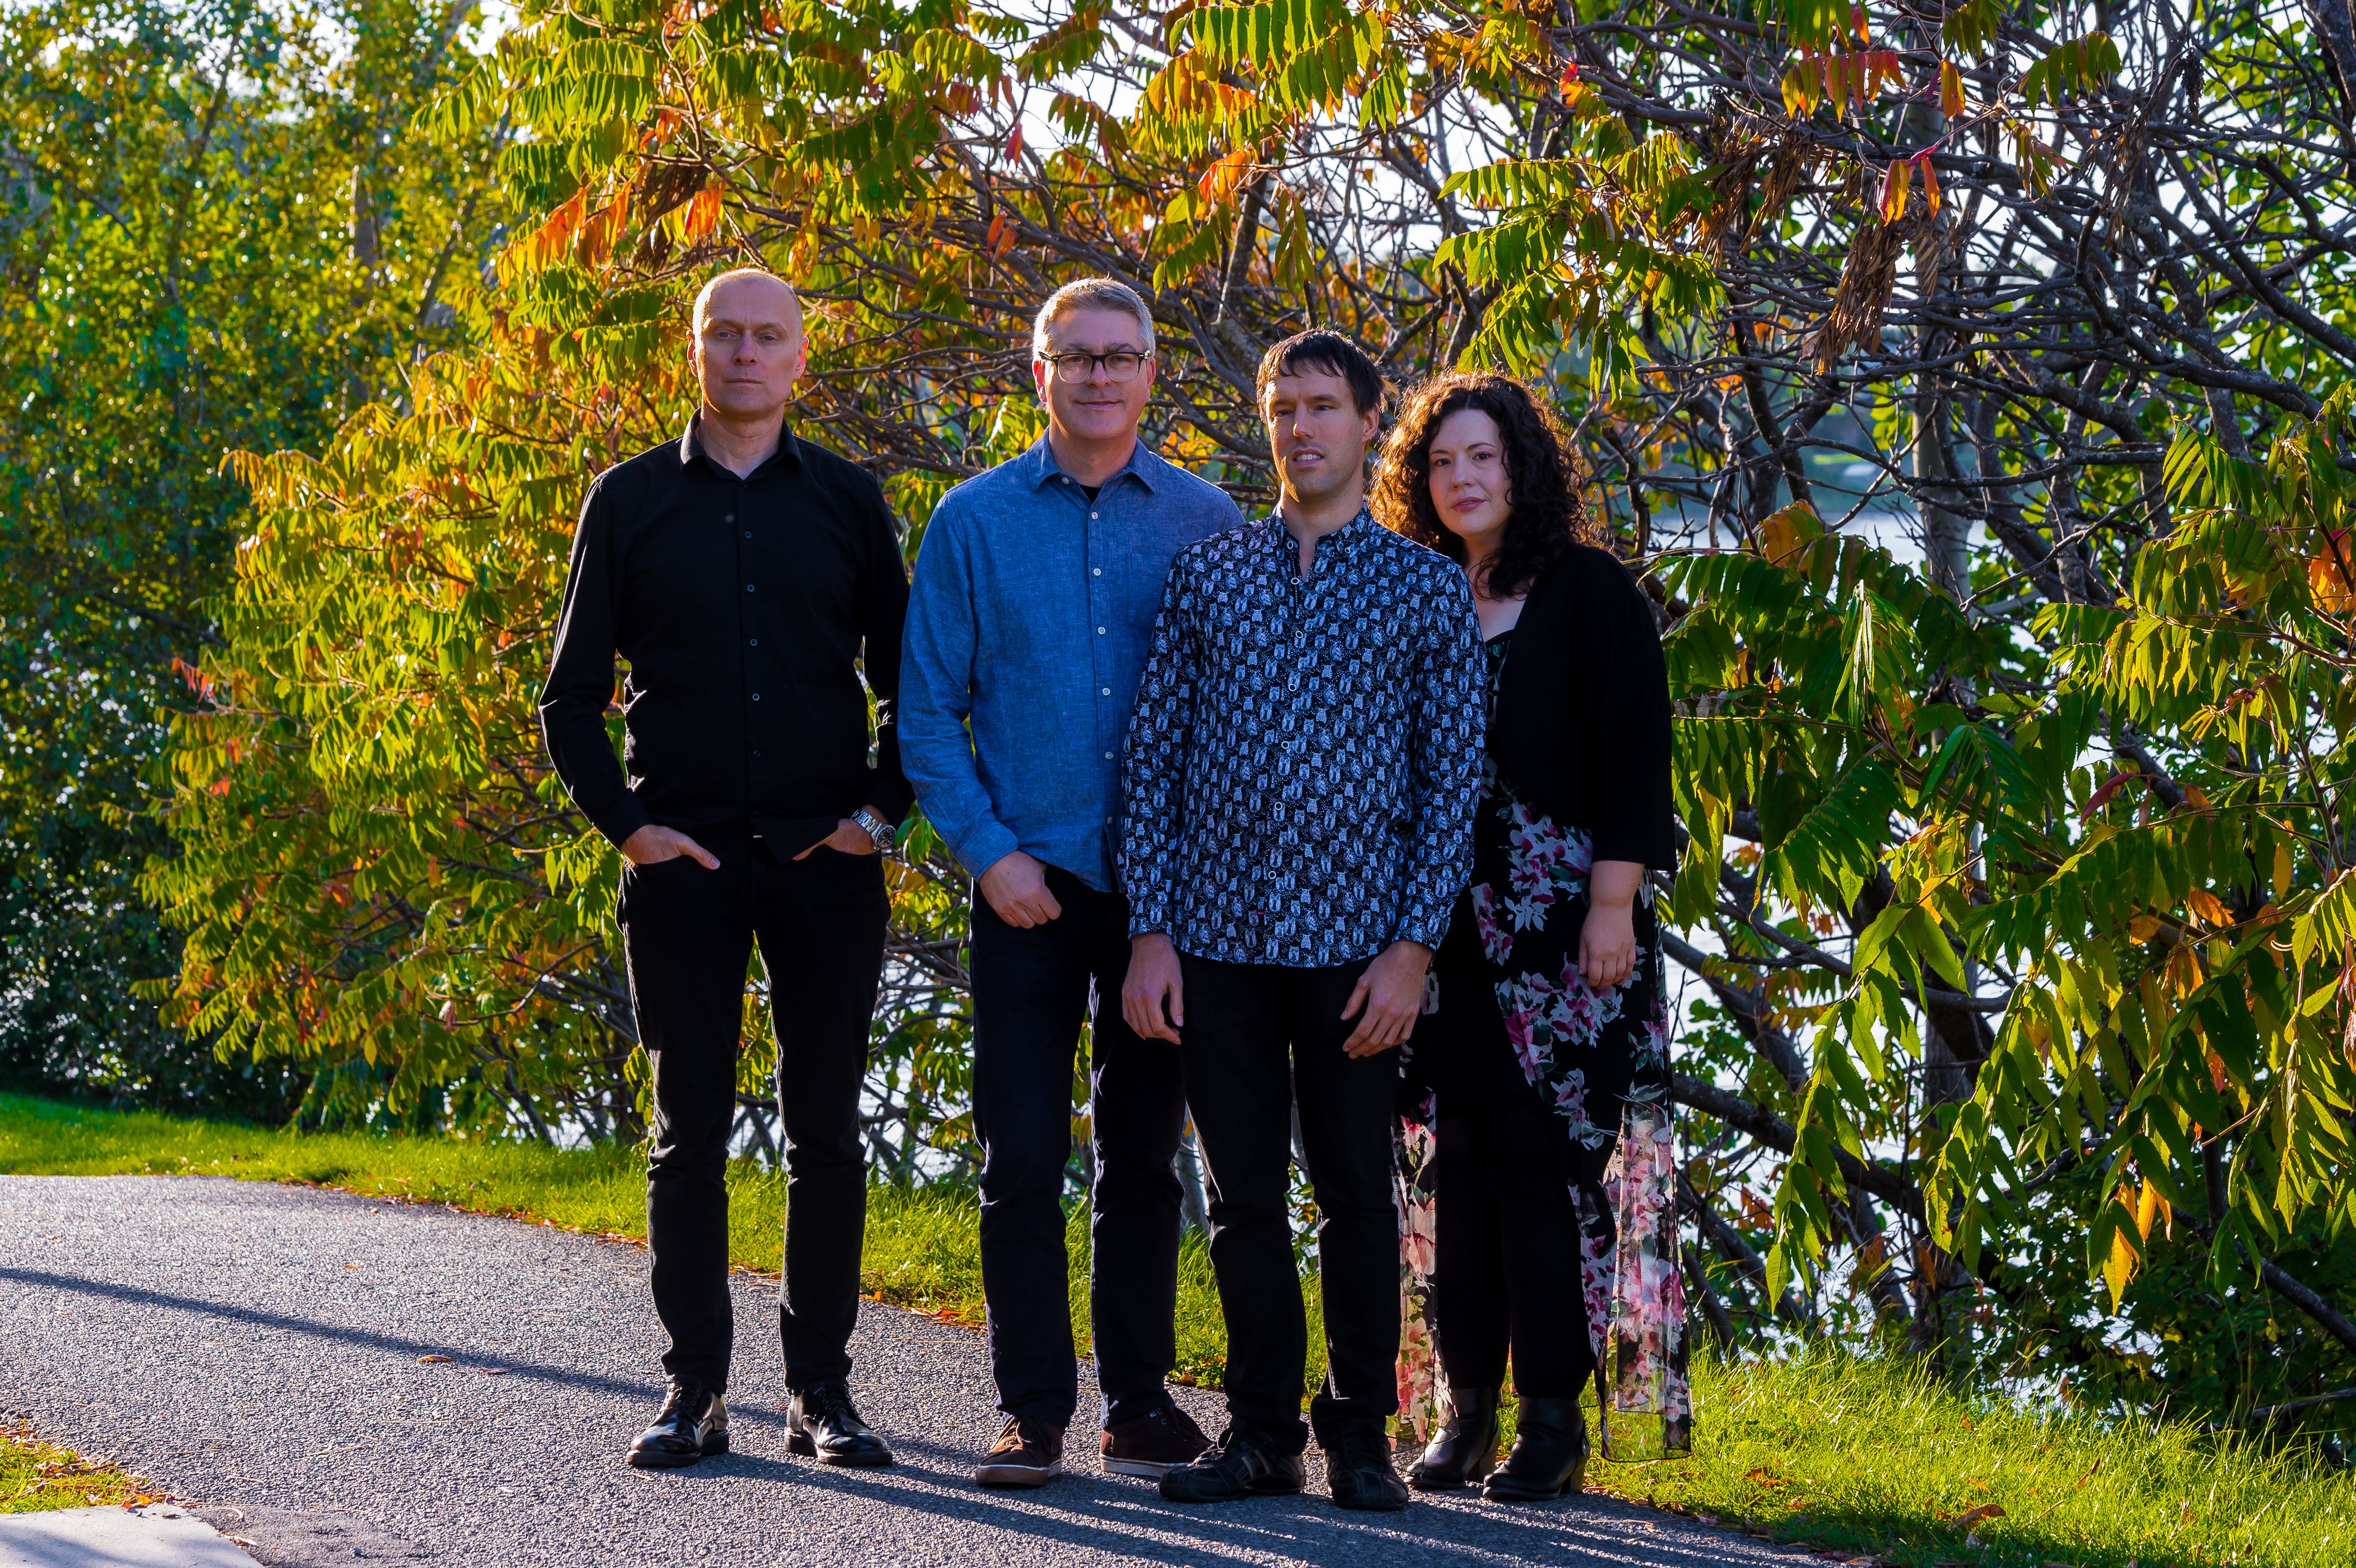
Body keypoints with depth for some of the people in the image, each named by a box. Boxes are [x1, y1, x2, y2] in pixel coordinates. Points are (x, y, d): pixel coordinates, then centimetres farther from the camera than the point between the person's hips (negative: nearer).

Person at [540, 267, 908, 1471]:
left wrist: (881, 807, -1)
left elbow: (906, 677, 12)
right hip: (685, 860, -1)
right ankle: (693, 1391, 7)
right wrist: (624, 823, -4)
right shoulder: (632, 501, 6)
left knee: (827, 1130, 3)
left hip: (824, 860, 1)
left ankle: (821, 1390, 10)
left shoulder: (846, 501, 9)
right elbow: (571, 697, 7)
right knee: (688, 1130, 1)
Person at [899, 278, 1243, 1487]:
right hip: (1028, 884, -1)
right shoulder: (976, 521, 3)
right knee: (1022, 1159, -2)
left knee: (1144, 1155, 8)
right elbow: (927, 709, 3)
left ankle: (1139, 1399, 16)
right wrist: (987, 850, -7)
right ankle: (1032, 1409, 5)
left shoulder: (1205, 523, 5)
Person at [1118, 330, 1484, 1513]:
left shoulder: (1426, 590, 4)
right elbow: (1154, 757, 8)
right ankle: (1261, 1428, 15)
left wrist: (1412, 947, -7)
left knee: (1355, 1192, 2)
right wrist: (1150, 931, 0)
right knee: (1243, 1194, 6)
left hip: (1352, 939, -2)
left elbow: (1451, 781, 2)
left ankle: (1360, 1437, 12)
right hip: (1218, 936, 2)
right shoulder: (1206, 576, 10)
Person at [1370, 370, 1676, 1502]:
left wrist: (1614, 904, -12)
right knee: (1463, 1158, 3)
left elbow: (1634, 758, -5)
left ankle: (1552, 1418, -1)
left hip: (1561, 918, -4)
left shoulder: (1590, 593, -1)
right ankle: (1467, 1408, 9)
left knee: (1536, 1161, -7)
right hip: (1449, 923, 4)